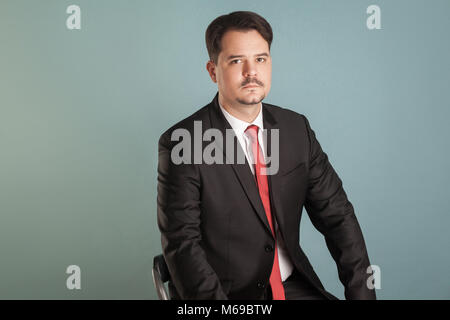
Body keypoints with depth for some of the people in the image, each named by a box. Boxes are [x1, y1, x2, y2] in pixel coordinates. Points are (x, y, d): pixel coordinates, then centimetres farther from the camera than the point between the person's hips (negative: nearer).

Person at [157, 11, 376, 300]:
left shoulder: (297, 128, 2)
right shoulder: (181, 143, -13)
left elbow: (336, 215, 2)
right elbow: (182, 244, -16)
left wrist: (362, 293, -7)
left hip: (293, 286, 4)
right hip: (227, 293, -3)